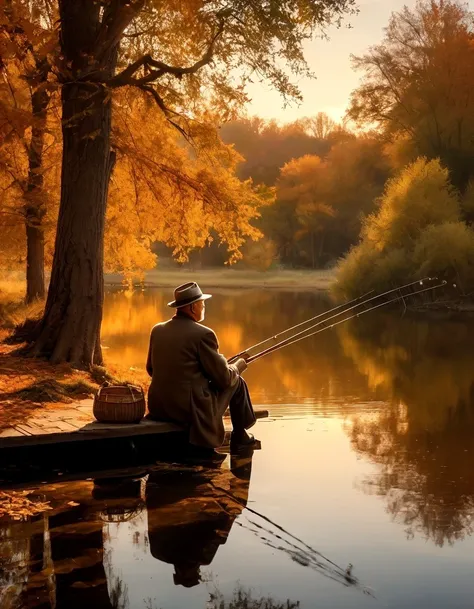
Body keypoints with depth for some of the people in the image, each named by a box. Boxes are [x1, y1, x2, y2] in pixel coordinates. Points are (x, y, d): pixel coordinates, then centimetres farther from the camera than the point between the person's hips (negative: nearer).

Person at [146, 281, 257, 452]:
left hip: (159, 407, 7)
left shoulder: (157, 330, 4)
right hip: (192, 410, -7)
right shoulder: (203, 334, -14)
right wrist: (239, 365, 12)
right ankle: (240, 436, 29)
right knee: (237, 382, 15)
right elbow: (224, 379, -9)